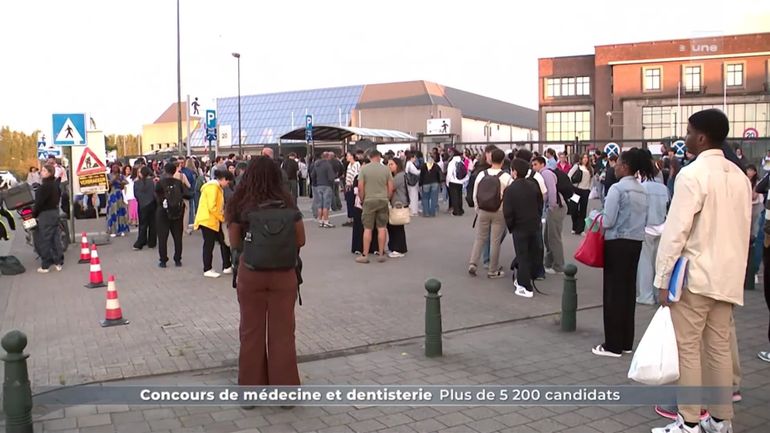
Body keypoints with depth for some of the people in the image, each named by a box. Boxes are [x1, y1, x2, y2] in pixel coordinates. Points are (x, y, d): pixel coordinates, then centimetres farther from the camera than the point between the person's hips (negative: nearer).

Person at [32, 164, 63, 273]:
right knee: (55, 237, 12)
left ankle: (45, 265, 3)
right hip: (54, 212, 9)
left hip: (46, 214, -9)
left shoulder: (45, 186, -20)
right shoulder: (55, 185, 9)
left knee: (44, 240, -2)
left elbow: (39, 202, -19)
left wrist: (33, 214, -8)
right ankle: (58, 262, 16)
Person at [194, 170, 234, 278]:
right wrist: (222, 218, -12)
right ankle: (207, 270, 6)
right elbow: (212, 207, -22)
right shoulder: (212, 187, -17)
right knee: (209, 244, -3)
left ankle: (226, 267, 13)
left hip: (214, 220, 10)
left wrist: (221, 215, 6)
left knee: (223, 242, 8)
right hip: (208, 220, -10)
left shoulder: (217, 187, 15)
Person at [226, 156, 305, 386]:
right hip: (283, 274, 0)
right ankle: (284, 386, 19)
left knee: (252, 332, 14)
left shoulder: (240, 205, -8)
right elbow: (300, 241, 0)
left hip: (250, 274, 0)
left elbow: (235, 243, -1)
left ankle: (252, 387, 25)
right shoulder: (288, 205, -6)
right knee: (283, 332, 11)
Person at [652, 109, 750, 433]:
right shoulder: (739, 176, 9)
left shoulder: (692, 174, -14)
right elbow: (744, 229, 14)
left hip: (694, 274, -7)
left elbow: (676, 229, -17)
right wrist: (734, 269, 20)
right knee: (719, 348, 13)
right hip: (727, 275, 7)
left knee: (688, 349, 0)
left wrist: (663, 277, -11)